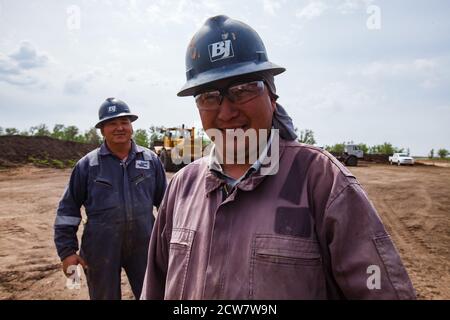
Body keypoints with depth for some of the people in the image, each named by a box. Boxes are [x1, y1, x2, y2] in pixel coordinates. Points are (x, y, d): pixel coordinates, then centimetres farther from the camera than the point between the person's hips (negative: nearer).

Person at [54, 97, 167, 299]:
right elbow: (68, 208, 0)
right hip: (101, 251, -1)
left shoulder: (150, 160, 0)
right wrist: (67, 250, -3)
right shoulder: (87, 164, -4)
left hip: (143, 247, 1)